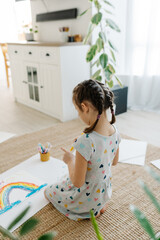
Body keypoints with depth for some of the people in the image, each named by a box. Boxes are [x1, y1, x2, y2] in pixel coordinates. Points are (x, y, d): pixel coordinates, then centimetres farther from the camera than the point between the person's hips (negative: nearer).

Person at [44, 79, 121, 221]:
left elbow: (77, 182, -28)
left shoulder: (86, 142, -39)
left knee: (48, 192, 21)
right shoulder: (115, 131, -15)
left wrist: (70, 160, -11)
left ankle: (92, 210, 9)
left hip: (86, 197, -7)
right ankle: (101, 203, 17)